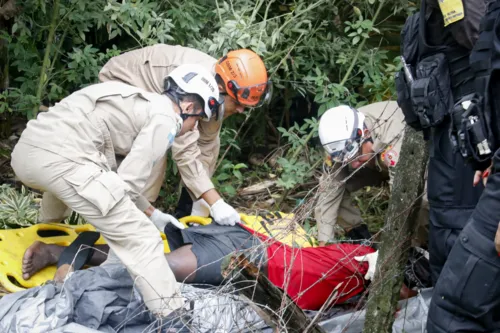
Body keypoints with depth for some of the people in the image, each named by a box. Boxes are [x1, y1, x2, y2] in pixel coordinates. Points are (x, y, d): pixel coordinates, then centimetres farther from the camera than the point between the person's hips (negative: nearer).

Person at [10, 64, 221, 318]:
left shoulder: (138, 102, 32)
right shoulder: (164, 119, 5)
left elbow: (116, 177, 34)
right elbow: (127, 184, -2)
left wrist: (152, 213, 37)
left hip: (24, 151, 10)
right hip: (62, 158, -9)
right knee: (140, 240, -8)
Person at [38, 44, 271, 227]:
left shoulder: (217, 85, -14)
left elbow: (204, 147, -8)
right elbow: (185, 151, -40)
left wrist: (202, 202, -11)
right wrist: (215, 203, -41)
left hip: (155, 93, 9)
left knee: (210, 144, 4)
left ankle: (187, 214, 13)